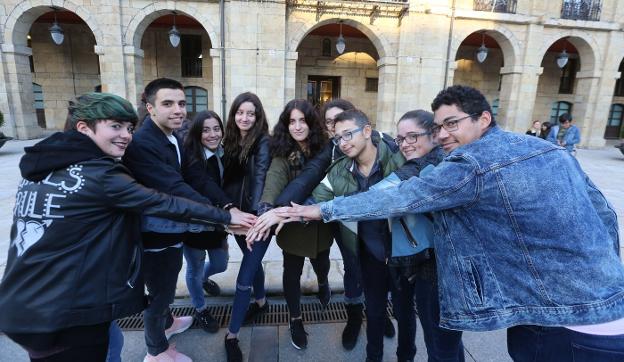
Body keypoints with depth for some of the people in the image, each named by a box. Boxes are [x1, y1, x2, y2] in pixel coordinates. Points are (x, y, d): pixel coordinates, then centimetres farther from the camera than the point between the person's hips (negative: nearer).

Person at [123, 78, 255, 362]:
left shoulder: (174, 139, 6)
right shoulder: (140, 143, -26)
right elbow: (175, 189, -35)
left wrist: (229, 207, -8)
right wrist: (223, 215, -39)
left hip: (173, 231, 9)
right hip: (155, 236, -8)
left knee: (167, 286, 29)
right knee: (159, 292, 12)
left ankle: (167, 322, 55)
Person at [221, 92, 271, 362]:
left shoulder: (263, 142, -11)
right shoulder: (230, 141, 7)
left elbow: (260, 178, -23)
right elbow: (226, 177, 11)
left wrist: (255, 214, -34)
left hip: (256, 216, -6)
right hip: (236, 214, 6)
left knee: (244, 276, -2)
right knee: (252, 261, 24)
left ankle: (232, 335, 13)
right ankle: (261, 302, 47)